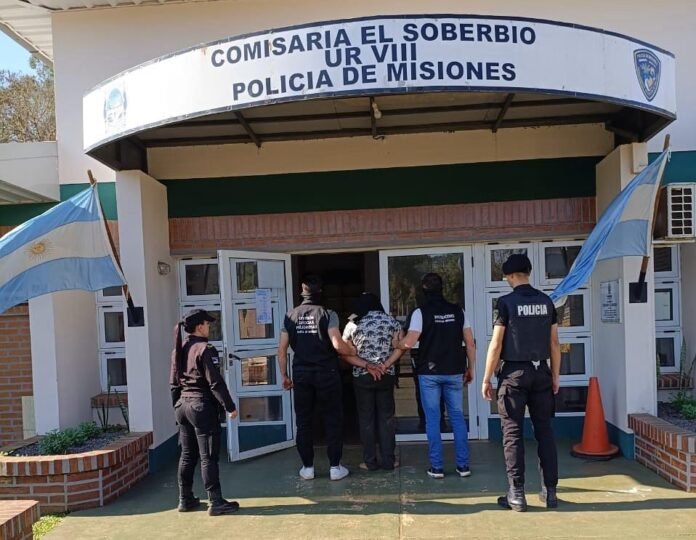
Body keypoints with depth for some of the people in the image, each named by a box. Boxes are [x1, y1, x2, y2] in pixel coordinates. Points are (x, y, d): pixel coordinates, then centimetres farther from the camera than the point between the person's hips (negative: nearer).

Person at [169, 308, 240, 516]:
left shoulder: (179, 350, 9)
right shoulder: (205, 349, -14)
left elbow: (174, 383, 14)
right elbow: (215, 382, -17)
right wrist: (230, 406, -12)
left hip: (183, 405, 8)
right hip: (202, 406, -8)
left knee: (187, 455, 15)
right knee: (208, 457, -3)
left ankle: (185, 499, 23)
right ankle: (215, 502, 2)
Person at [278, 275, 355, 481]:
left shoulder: (290, 316, 4)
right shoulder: (328, 314, -7)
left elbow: (282, 350, 3)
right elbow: (338, 345, -17)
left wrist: (284, 376, 12)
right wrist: (353, 351, 3)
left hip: (301, 375, 3)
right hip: (326, 373, -3)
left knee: (303, 422, 10)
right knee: (333, 420, 7)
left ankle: (307, 467, 16)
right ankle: (335, 467, 10)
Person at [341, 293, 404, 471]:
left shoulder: (353, 325, -1)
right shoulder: (391, 321, 3)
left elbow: (345, 353, -7)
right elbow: (399, 347, -6)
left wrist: (367, 366, -11)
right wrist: (385, 366, -12)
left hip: (362, 377, -1)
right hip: (386, 376, 1)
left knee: (366, 419, 7)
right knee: (386, 417, 9)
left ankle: (370, 461, 11)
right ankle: (388, 460, 12)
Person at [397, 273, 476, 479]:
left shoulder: (421, 312, -7)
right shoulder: (457, 311, 4)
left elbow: (409, 342, -15)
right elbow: (470, 343, 4)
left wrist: (395, 344, 5)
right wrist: (470, 368, 13)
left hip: (429, 373, -3)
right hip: (454, 372, 3)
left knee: (432, 419, 5)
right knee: (457, 416, 10)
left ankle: (436, 467, 8)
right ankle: (463, 465, 13)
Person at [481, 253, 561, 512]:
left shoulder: (506, 302, -8)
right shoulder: (546, 301, 5)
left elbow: (496, 345, -9)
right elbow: (554, 343, 7)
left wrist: (486, 379, -3)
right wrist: (555, 375, 16)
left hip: (514, 373, -4)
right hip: (541, 371, 4)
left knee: (513, 433, 2)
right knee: (544, 431, 10)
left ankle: (516, 494, 4)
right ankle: (550, 491, 15)